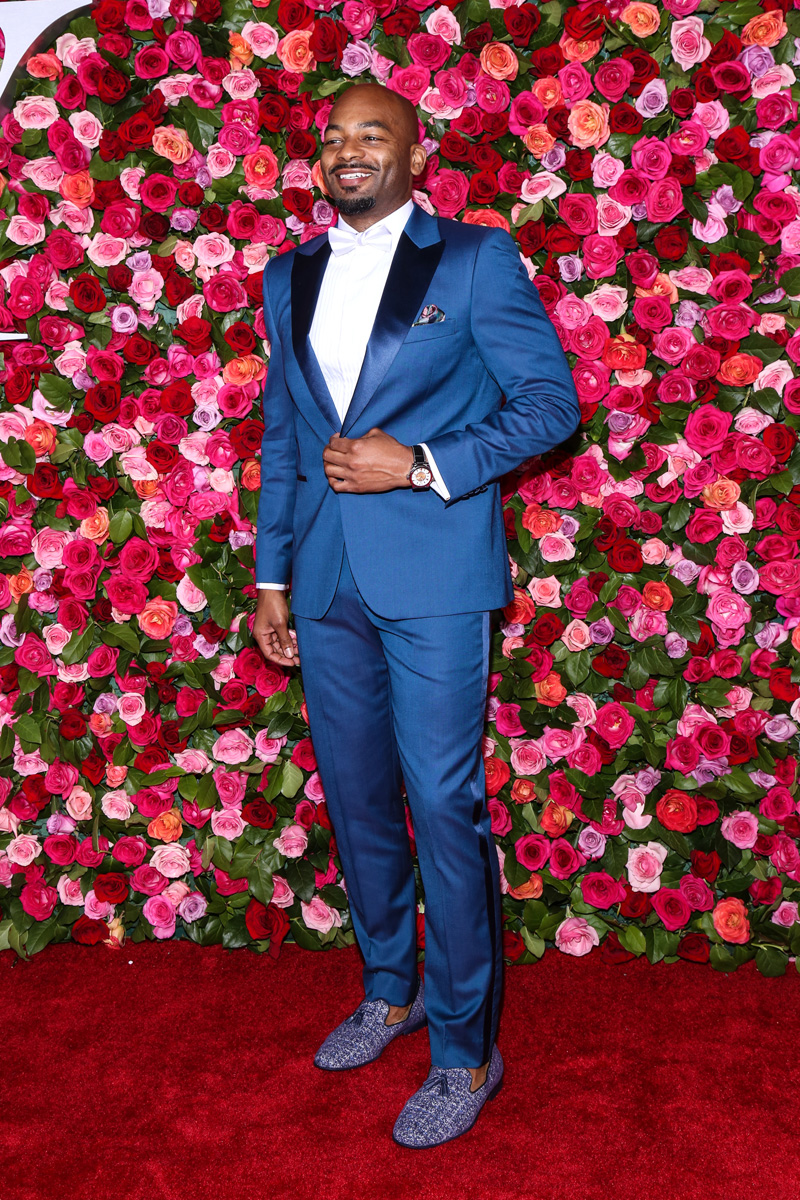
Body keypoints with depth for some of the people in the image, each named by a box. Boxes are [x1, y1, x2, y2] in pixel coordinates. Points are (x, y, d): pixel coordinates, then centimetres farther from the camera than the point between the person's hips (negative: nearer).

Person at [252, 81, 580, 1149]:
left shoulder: (477, 258, 1)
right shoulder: (288, 277, 15)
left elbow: (551, 400, -3)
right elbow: (280, 435, 17)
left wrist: (422, 465, -15)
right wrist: (271, 578, 13)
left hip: (434, 575, -5)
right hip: (326, 580, 5)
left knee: (443, 803, -4)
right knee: (356, 797, 13)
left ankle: (466, 1049, 11)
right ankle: (392, 991, 33)